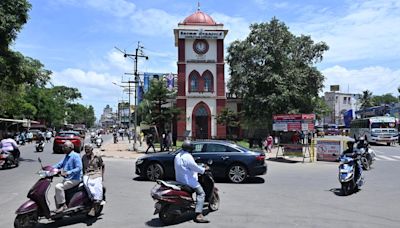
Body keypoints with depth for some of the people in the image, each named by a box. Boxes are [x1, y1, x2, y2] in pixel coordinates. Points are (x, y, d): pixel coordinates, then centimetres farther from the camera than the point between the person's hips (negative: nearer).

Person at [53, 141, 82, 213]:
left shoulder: (75, 156, -12)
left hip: (74, 179, -10)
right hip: (67, 179, 10)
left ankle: (63, 205, -15)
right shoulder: (66, 156, 17)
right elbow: (60, 164, 11)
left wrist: (67, 173, -28)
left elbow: (79, 168, -20)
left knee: (58, 187, -25)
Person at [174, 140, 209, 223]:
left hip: (179, 180, 10)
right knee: (201, 193, -12)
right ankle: (198, 215, -24)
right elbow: (195, 167, -17)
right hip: (188, 180, -10)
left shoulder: (177, 156, 12)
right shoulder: (187, 157, -17)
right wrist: (204, 169, -1)